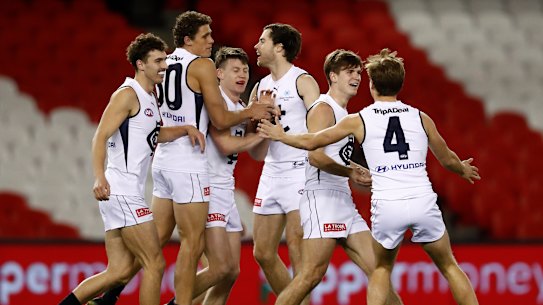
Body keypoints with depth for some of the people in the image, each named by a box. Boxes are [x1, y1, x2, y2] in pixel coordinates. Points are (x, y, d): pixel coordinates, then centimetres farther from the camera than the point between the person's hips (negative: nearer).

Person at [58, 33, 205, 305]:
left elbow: (155, 135, 31)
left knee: (119, 271, 7)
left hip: (129, 193, 10)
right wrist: (99, 177, -34)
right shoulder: (127, 95, -10)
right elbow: (100, 137, -19)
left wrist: (185, 129, 12)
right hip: (120, 190, -10)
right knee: (155, 264, -8)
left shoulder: (149, 97, 18)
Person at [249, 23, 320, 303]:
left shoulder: (302, 81, -4)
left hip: (300, 171, -8)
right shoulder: (261, 88, 15)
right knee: (263, 253, 7)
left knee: (296, 248, -13)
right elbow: (258, 152, 15)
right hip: (271, 173, 8)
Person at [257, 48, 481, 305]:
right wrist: (464, 170, 48)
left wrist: (280, 135, 35)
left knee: (382, 268, 22)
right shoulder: (420, 118, 10)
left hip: (386, 206, 0)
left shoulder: (359, 120, 7)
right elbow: (447, 159, 24)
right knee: (449, 266, 15)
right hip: (423, 203, 0)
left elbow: (311, 142, 16)